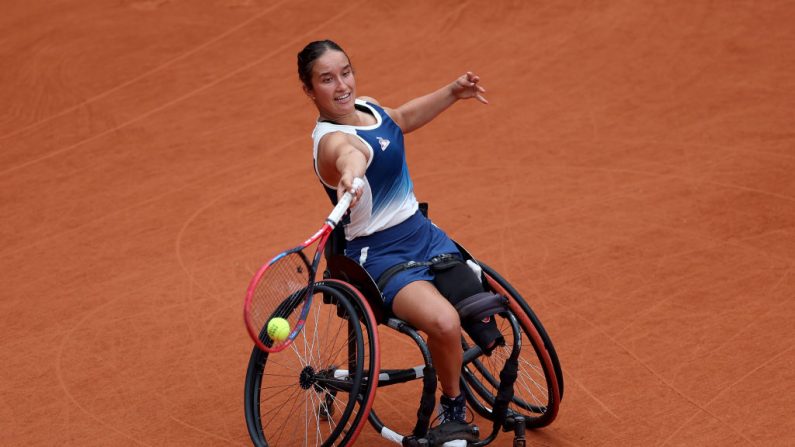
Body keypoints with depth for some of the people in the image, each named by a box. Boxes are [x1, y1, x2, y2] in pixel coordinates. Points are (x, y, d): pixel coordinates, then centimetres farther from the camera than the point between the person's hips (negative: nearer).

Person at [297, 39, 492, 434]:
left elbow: (403, 117, 28)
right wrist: (351, 175, -73)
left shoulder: (366, 106, 3)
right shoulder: (331, 140, -24)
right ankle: (452, 409, -2)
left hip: (423, 234, 9)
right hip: (380, 254, -9)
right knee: (445, 322, -30)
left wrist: (453, 92, 27)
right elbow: (349, 154, -52)